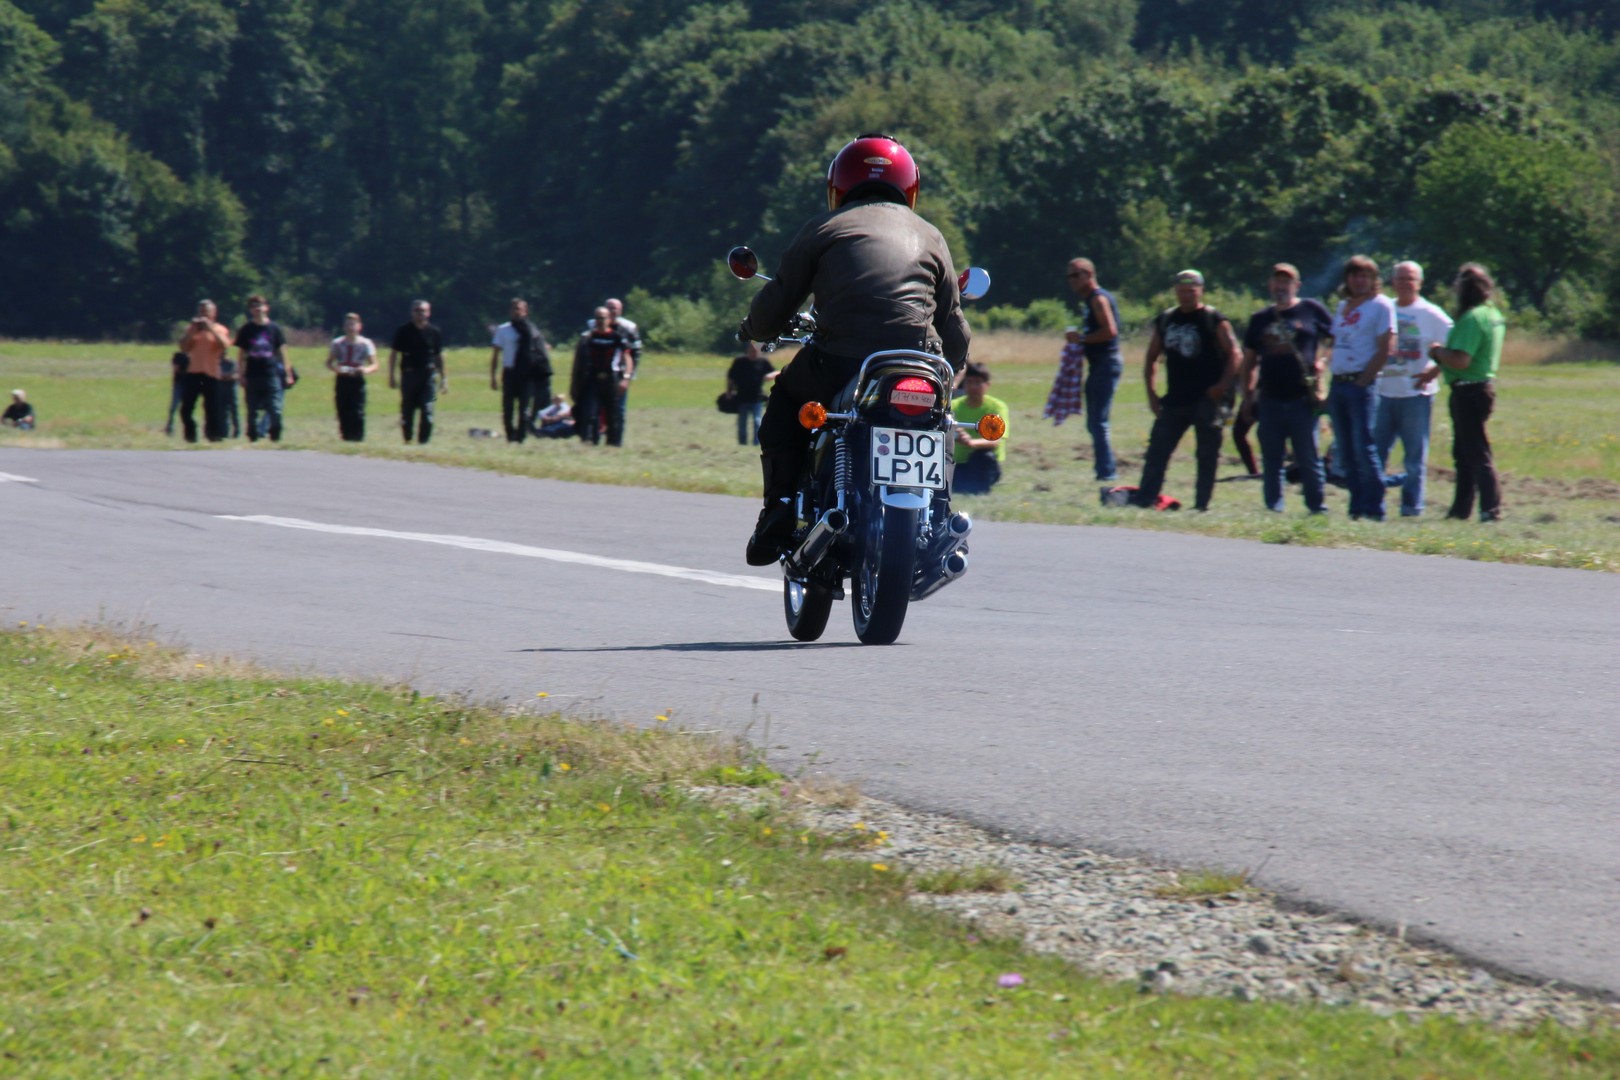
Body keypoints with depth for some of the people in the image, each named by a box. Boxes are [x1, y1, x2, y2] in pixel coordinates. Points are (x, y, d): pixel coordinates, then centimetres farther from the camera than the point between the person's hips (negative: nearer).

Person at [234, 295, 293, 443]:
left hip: (272, 374, -1)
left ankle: (275, 436, 2)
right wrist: (242, 376, 3)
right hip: (253, 375, 1)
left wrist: (287, 373, 6)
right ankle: (253, 436, 9)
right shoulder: (246, 330, 6)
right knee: (253, 411, 3)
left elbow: (282, 352, 9)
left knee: (275, 409, -8)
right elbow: (242, 354, 8)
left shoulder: (274, 329, 5)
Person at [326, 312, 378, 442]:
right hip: (342, 381, 2)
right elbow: (329, 363, 11)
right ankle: (346, 438, 8)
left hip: (357, 381, -2)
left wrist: (367, 370, -21)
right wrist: (335, 369, -12)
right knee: (343, 413, 0)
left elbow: (374, 365, 2)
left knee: (358, 413, -11)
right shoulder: (337, 343, 9)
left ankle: (358, 439, -10)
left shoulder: (365, 344, 3)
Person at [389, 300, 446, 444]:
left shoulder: (434, 332, 7)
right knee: (407, 412, 7)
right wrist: (392, 376, 2)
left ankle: (424, 441, -6)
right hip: (409, 373, 0)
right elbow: (394, 354, 7)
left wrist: (443, 378, 12)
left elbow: (439, 356, 14)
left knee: (427, 411, -9)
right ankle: (407, 440, 20)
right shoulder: (404, 331, 4)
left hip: (428, 374, 0)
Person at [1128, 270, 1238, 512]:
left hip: (1206, 401, -5)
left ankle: (1201, 504, 4)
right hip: (1174, 401, 5)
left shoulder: (1214, 320, -3)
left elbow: (1233, 354, -8)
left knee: (1207, 455, -1)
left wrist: (1222, 385, -17)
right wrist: (1151, 392, 9)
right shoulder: (1165, 320, 12)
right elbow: (1151, 358, 18)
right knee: (1157, 451, 0)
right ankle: (1143, 499, 0)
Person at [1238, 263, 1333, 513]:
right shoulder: (1260, 319, 14)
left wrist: (1321, 363, -6)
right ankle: (1273, 509, 12)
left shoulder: (1312, 311, 2)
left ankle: (1317, 507, 6)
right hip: (1270, 400, 4)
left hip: (1302, 400, -4)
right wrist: (1248, 397, 11)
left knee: (1308, 459, 0)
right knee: (1271, 461, 7)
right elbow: (1249, 362, 17)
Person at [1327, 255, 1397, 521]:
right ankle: (1357, 507, 13)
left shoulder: (1381, 306, -3)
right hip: (1338, 384, 7)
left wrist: (1364, 380, -12)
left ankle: (1374, 509, -8)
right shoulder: (1342, 307, 18)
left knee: (1364, 448, -11)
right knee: (1346, 452, 8)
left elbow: (1384, 349, -8)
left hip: (1361, 384, -7)